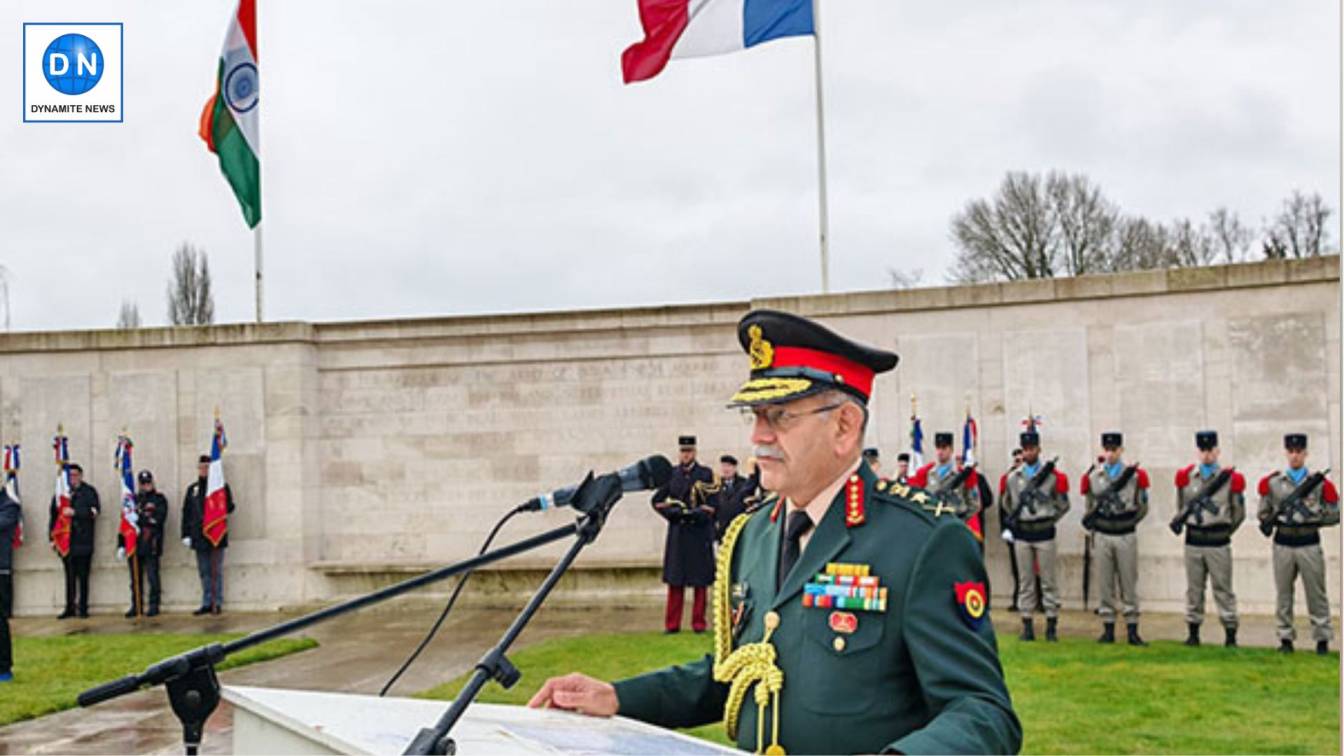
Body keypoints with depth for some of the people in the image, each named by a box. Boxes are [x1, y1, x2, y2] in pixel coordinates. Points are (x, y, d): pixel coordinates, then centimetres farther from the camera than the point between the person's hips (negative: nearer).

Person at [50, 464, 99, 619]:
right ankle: (70, 608, 10)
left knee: (83, 576, 0)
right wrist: (53, 537, 7)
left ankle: (83, 608, 5)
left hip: (83, 541, -3)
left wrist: (75, 512, -18)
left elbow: (94, 511, -11)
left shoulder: (89, 492, 4)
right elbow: (54, 516, 13)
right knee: (70, 576, 6)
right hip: (66, 541, 3)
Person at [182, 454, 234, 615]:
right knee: (204, 572, 8)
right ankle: (207, 604, 13)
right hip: (199, 536, 4)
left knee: (216, 571, -2)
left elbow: (229, 507, -3)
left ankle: (218, 603, 1)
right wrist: (186, 534, 5)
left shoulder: (221, 486, 3)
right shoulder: (192, 489, 14)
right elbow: (186, 513, 12)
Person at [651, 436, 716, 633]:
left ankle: (699, 622, 9)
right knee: (675, 580, 3)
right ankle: (672, 624, 7)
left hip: (699, 534, -2)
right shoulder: (671, 474, 8)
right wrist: (675, 513, -9)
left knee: (700, 580, 1)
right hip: (677, 534, 2)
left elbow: (711, 507, -6)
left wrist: (683, 511, -12)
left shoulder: (706, 474, 0)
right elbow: (657, 501, 5)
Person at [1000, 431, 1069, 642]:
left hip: (1044, 534, -2)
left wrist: (1047, 520, 4)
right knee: (1025, 581, 5)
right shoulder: (1011, 477, 6)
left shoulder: (1052, 475, 1)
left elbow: (1063, 505, 9)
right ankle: (1027, 627, 9)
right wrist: (1013, 522, 11)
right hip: (1021, 535, 2)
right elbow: (1005, 505, 19)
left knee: (1049, 580, 1)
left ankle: (1052, 626, 6)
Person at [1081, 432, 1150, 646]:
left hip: (1126, 535, -2)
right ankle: (1108, 629, 10)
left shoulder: (1134, 474, 2)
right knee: (1105, 584, 4)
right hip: (1102, 536, 2)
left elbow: (1143, 507, 7)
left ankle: (1132, 630, 3)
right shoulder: (1092, 475, 7)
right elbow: (1088, 506, 15)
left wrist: (1130, 522, -2)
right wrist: (1093, 524, 2)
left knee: (1129, 584, 0)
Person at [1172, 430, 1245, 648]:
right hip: (1193, 541, 2)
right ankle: (1193, 633, 15)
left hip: (1218, 542, -2)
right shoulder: (1186, 476, 5)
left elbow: (1238, 513, 9)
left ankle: (1230, 635, 4)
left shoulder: (1230, 478, -2)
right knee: (1193, 589, 8)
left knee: (1223, 589, 0)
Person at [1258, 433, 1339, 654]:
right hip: (1283, 543, 1)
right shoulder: (1272, 482, 7)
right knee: (1283, 593, 5)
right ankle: (1286, 638, 13)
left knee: (1316, 593, 2)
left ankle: (1322, 638, 11)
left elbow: (1335, 515, 4)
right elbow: (1263, 512, 13)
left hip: (1309, 544, -1)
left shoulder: (1320, 483, 3)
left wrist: (1313, 518, -8)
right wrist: (1271, 520, -7)